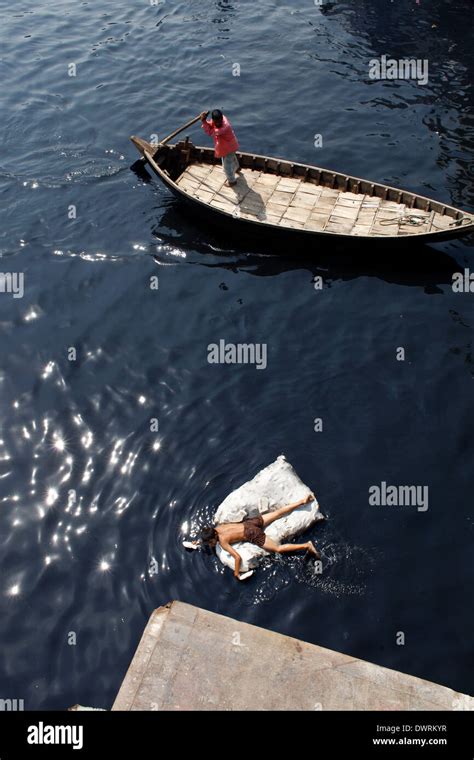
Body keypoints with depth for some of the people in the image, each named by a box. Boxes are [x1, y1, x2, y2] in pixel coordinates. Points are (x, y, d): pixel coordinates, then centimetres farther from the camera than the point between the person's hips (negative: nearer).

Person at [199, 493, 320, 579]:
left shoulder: (223, 542, -16)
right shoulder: (217, 527, 3)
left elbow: (238, 557, -22)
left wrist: (236, 574, -8)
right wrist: (200, 542, 32)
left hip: (253, 535, -7)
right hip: (251, 521, 7)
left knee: (278, 549, -2)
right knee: (278, 512, 14)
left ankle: (307, 545, -7)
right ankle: (303, 501, 16)